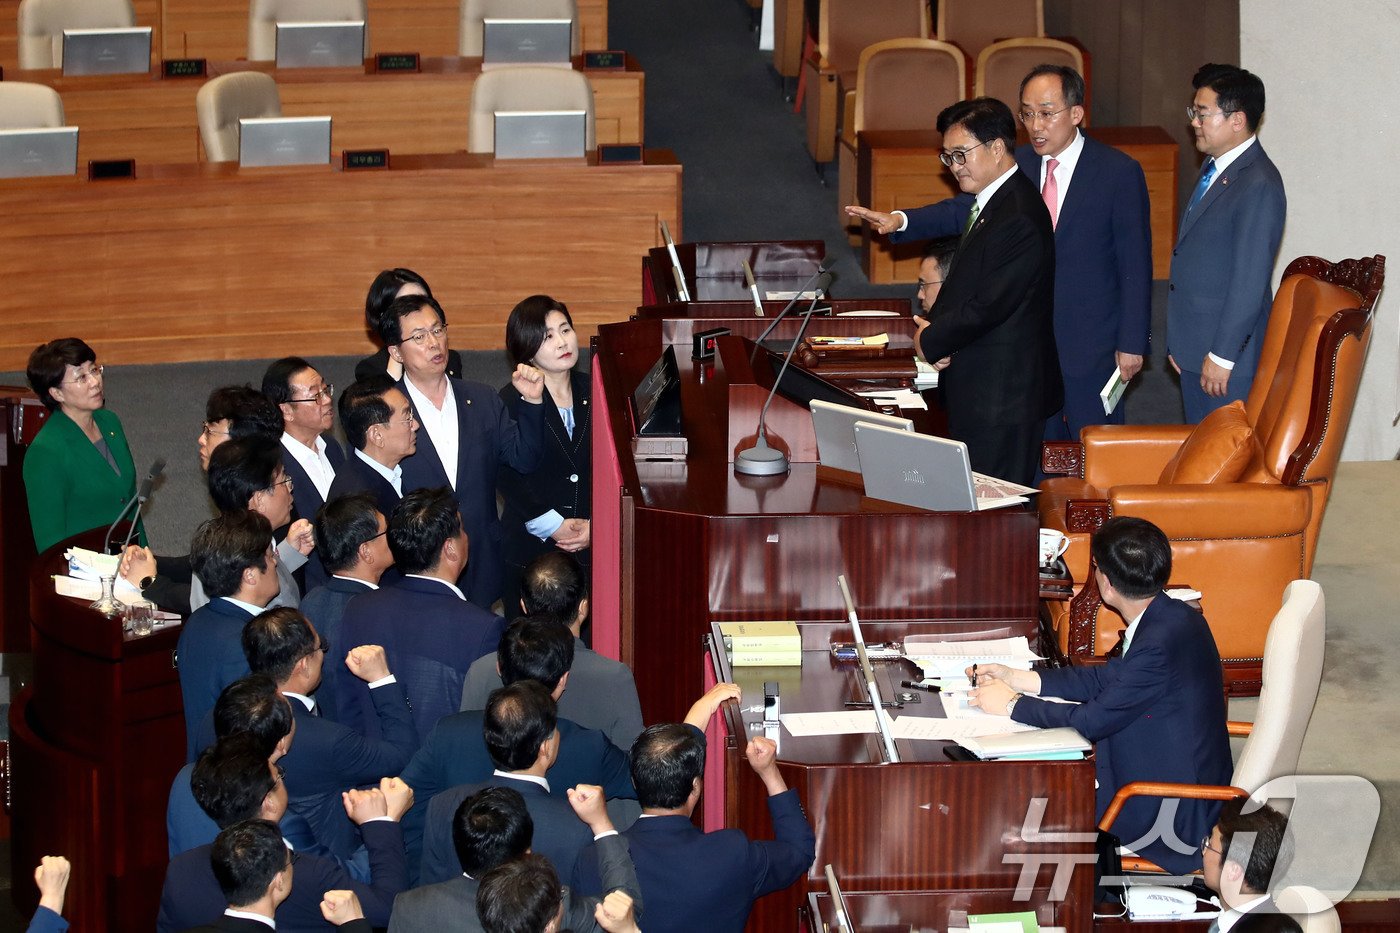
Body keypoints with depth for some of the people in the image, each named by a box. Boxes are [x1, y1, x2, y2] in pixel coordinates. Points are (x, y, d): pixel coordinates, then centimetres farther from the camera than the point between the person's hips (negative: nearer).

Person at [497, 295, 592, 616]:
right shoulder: (511, 400, -1)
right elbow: (507, 477, -6)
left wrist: (596, 525, -5)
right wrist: (554, 526, -11)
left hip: (593, 550, 2)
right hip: (530, 550, -2)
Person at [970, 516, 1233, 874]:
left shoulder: (1160, 643, -30)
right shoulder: (1172, 617, 0)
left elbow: (1090, 721, -21)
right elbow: (1108, 678, 13)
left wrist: (1012, 704, -7)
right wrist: (1019, 679, 11)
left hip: (1172, 818, -9)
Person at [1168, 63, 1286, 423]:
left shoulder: (1259, 185, -20)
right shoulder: (1214, 169, 11)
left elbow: (1250, 280, -22)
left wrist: (1222, 355, -21)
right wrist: (1179, 343, 17)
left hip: (1230, 354, -9)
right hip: (1193, 347, 9)